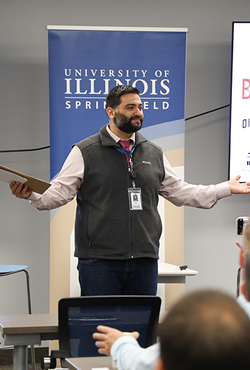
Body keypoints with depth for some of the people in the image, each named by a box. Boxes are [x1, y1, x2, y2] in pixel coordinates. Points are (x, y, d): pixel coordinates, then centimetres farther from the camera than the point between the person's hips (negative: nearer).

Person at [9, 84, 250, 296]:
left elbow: (179, 191, 20)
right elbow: (60, 191, -3)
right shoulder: (84, 152, 1)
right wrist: (31, 194, -23)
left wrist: (227, 188, 18)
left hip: (144, 261, 4)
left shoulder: (154, 154, 15)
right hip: (99, 261, -4)